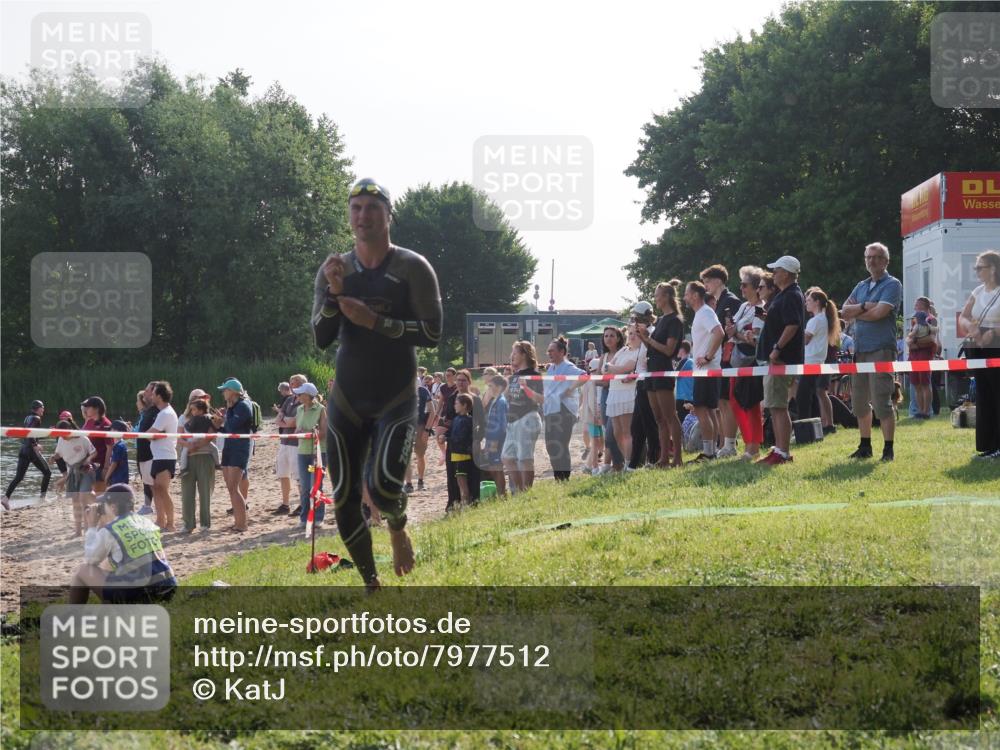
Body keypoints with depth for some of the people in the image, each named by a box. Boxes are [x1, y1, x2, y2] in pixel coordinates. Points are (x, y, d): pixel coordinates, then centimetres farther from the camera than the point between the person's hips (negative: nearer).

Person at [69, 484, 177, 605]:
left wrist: (92, 527, 18)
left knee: (82, 571, 14)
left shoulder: (109, 531, -5)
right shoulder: (146, 523, 15)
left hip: (133, 594, -6)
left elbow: (90, 560, 11)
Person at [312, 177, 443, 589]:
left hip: (397, 400, -4)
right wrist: (334, 294, -18)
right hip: (347, 401, 4)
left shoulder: (413, 268, -5)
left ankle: (397, 527, 11)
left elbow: (432, 333, -13)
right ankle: (371, 585, 20)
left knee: (383, 485, -25)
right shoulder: (334, 270, 6)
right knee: (344, 501, 2)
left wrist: (374, 322, -21)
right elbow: (321, 338, -2)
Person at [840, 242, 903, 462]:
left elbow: (879, 313, -16)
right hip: (860, 348, 7)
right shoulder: (861, 287, 18)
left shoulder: (892, 285, -3)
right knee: (859, 400, 11)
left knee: (882, 401, -10)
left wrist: (854, 312, -1)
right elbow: (844, 312, 6)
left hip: (881, 349, -7)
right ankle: (865, 446, 21)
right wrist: (864, 307, -11)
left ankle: (889, 449, -5)